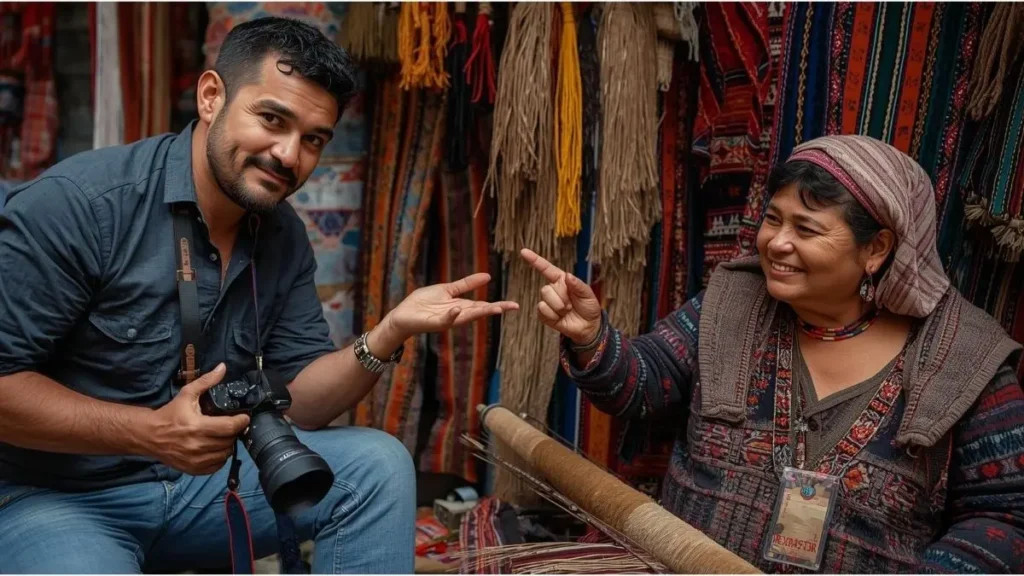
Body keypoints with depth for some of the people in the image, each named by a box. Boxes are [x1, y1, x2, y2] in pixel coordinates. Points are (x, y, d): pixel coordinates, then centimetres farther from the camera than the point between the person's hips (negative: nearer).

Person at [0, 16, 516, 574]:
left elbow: (297, 401, -3)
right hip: (52, 497, -5)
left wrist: (389, 334, -20)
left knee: (378, 465, -8)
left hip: (200, 476, 6)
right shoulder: (76, 202, -19)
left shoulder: (285, 240, -1)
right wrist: (151, 432, -26)